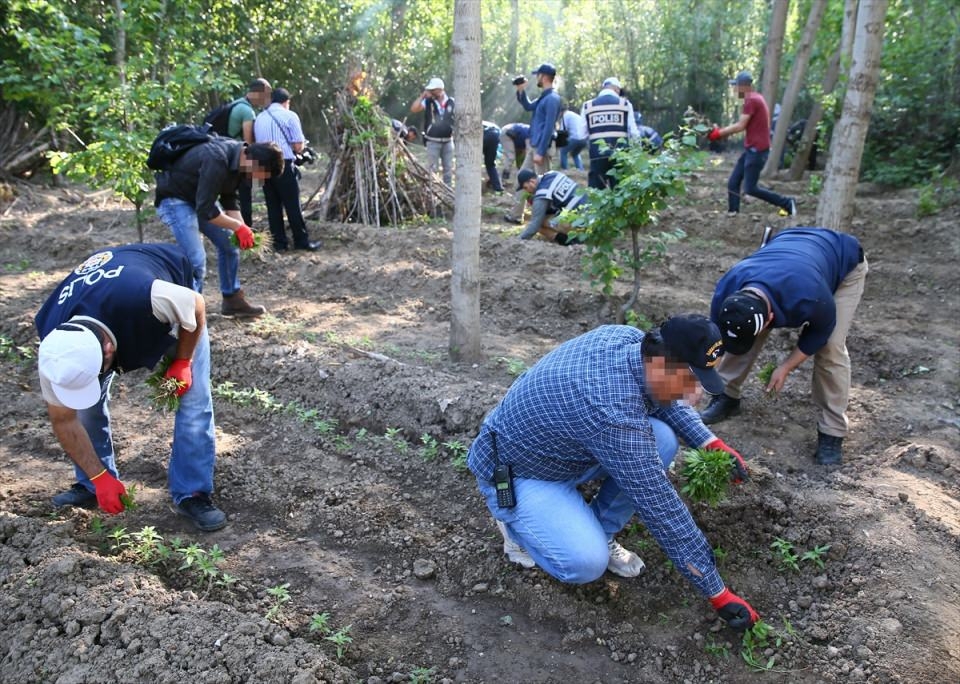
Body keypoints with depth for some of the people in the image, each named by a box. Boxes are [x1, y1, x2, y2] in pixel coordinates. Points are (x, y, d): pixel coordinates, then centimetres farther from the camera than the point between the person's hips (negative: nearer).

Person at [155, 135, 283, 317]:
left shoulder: (239, 158, -6)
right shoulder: (216, 160, -34)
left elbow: (229, 198, 4)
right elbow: (205, 209, -31)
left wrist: (242, 227, -8)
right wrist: (238, 226, -22)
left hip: (202, 196, 9)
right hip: (174, 198, -9)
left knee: (229, 244, 9)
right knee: (195, 260, -16)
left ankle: (232, 300, 20)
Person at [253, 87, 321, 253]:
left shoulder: (259, 118, 14)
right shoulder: (290, 116, -3)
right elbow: (298, 147, -6)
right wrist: (302, 145, 17)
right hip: (283, 165, -5)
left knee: (273, 206, 9)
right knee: (293, 205, 0)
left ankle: (279, 243, 11)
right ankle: (302, 241, 5)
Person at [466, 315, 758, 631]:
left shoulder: (626, 337, -14)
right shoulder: (616, 416, -38)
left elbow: (665, 399, 10)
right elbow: (662, 509, -30)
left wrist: (710, 442, -3)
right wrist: (717, 592, -20)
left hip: (562, 448, 8)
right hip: (513, 472, -8)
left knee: (664, 438, -10)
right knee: (586, 562, -29)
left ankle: (599, 533, 7)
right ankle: (517, 523, 3)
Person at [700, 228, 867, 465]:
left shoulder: (807, 298, -46)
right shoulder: (726, 291, -33)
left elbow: (822, 330, -21)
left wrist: (786, 367, -20)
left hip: (845, 262, -4)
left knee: (830, 348, -18)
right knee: (738, 339, -10)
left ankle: (832, 431, -5)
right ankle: (727, 396, 10)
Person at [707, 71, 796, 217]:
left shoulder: (751, 100, -16)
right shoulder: (755, 98, 16)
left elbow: (740, 126, -19)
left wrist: (719, 133, -10)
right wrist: (720, 131, 10)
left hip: (757, 150, -10)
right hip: (752, 149, 10)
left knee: (750, 189, -7)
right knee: (733, 183, 8)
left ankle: (787, 203, 1)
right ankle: (732, 212, 11)